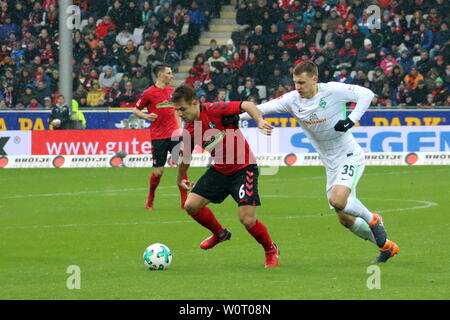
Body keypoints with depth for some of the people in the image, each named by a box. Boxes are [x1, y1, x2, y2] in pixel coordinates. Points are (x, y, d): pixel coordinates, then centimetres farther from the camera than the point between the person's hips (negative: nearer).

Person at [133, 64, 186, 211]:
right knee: (158, 171, -2)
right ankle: (150, 200, 22)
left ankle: (184, 201, -2)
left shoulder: (172, 92, 11)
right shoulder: (149, 93, -3)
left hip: (173, 135, 4)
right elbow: (135, 110, 5)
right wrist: (146, 116, -14)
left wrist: (179, 129, 12)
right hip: (158, 137, -4)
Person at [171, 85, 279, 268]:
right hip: (219, 170, 7)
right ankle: (220, 233, 26)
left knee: (247, 219, -15)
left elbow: (247, 105, -25)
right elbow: (185, 156, 19)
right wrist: (180, 179, 32)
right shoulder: (189, 130, 0)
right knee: (191, 205, -1)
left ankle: (271, 250, 13)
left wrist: (260, 121, -43)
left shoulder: (214, 110, -20)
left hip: (243, 168, -7)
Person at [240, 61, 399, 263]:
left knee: (337, 201, -28)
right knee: (345, 219, 7)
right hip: (331, 164, 6)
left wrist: (351, 119, -22)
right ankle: (386, 247, 25)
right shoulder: (292, 99, -4)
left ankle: (372, 220, 1)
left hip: (350, 156, -6)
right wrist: (237, 117, -27)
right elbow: (264, 108, -13)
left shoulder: (332, 91, -16)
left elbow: (366, 94, -11)